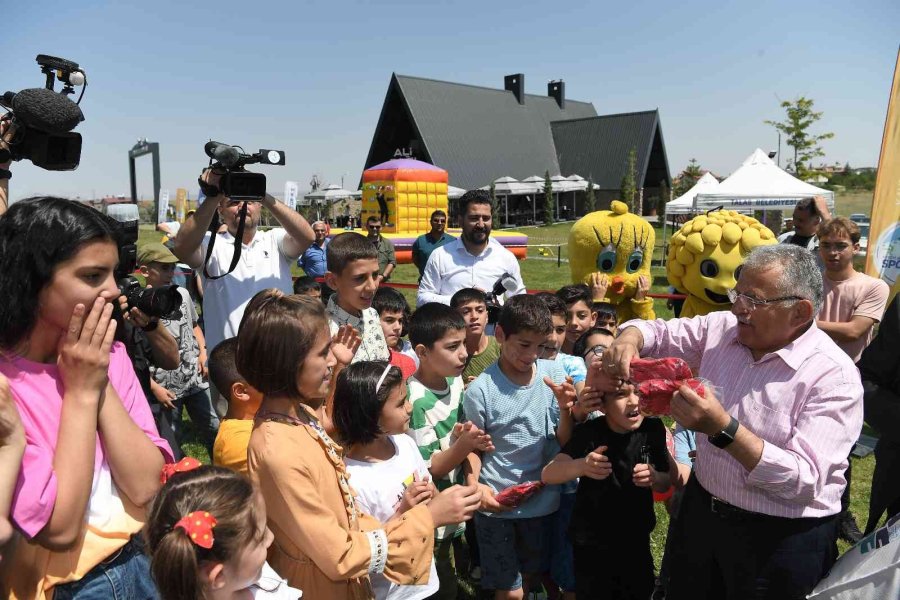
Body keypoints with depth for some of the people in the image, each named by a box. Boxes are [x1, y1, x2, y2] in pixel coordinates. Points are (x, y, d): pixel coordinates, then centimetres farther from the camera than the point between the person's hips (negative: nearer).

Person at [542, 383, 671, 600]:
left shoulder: (653, 428, -12)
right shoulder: (589, 433, -23)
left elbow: (665, 484, -1)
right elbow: (548, 474, -31)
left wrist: (654, 478, -25)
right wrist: (581, 466, -50)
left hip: (637, 541, 4)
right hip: (592, 544, -3)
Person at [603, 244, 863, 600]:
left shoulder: (834, 375, -20)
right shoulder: (722, 329, -5)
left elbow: (804, 481, -27)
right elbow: (658, 332, 7)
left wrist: (723, 429, -38)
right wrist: (629, 338, -17)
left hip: (782, 540, -5)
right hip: (701, 510, 5)